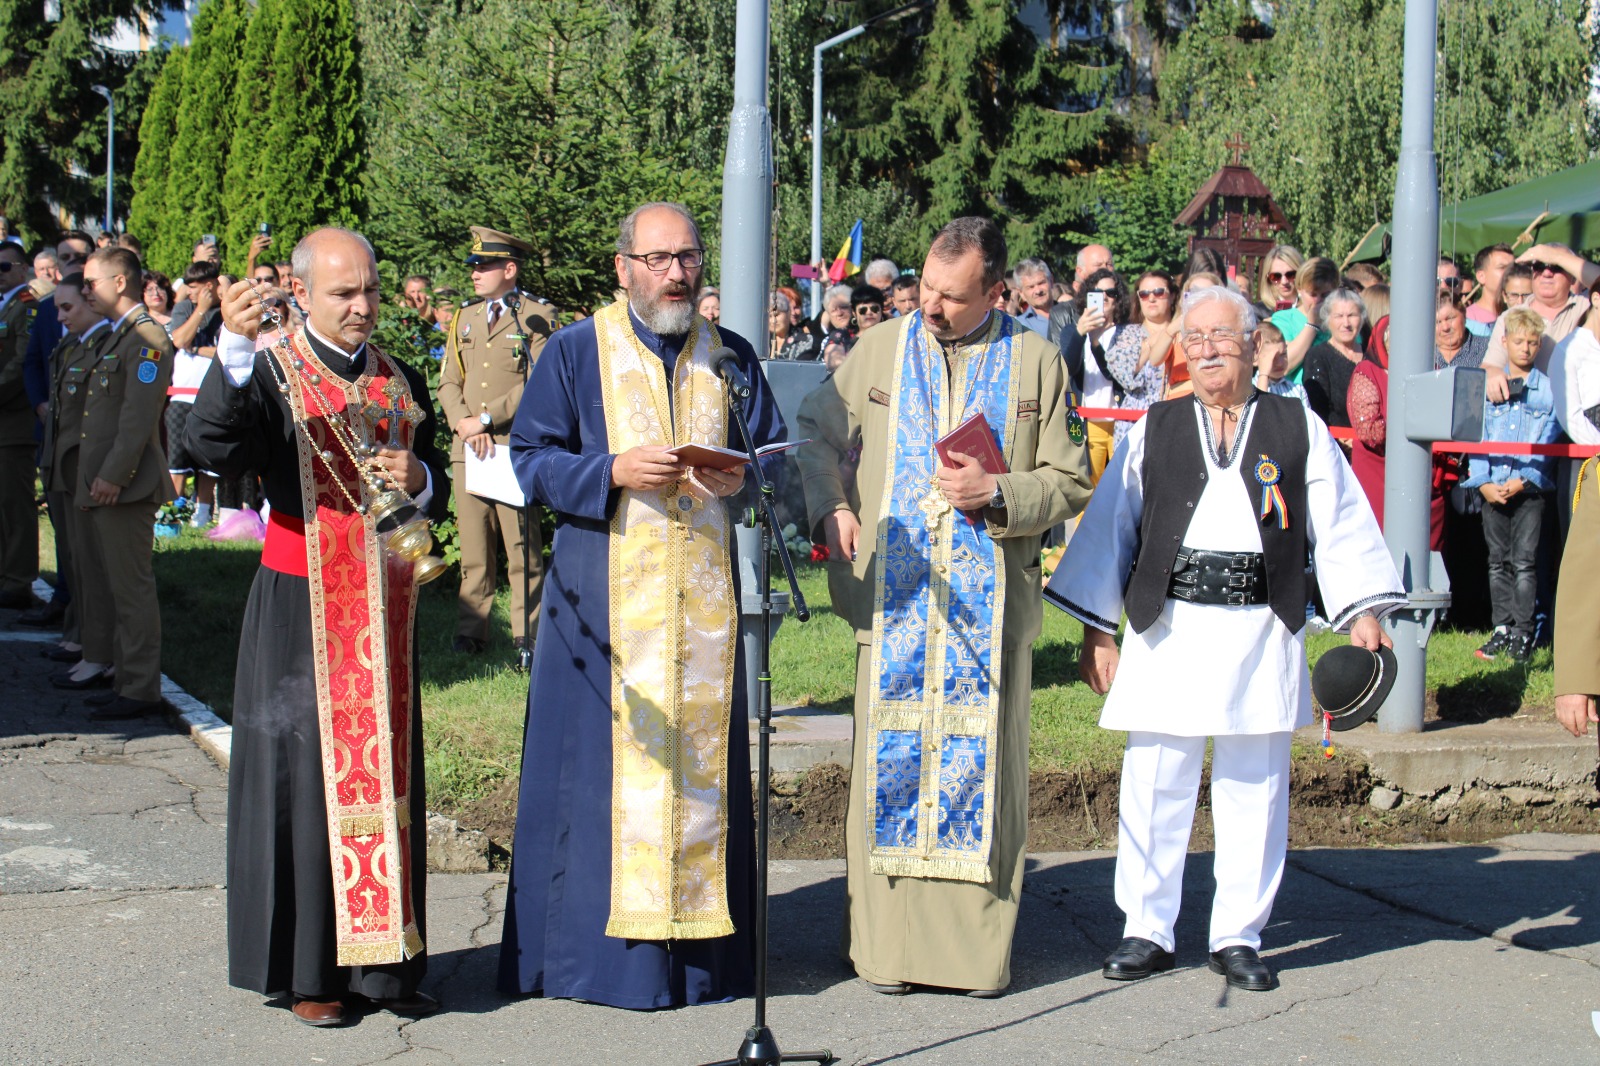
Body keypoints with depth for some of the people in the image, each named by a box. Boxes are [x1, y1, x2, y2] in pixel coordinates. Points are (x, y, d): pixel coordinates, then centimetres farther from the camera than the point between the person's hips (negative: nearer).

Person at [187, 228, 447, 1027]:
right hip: (301, 613, -5)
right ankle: (309, 968, 8)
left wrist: (417, 477, -5)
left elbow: (437, 495, 19)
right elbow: (213, 449, -24)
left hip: (384, 610, 5)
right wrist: (233, 350, -38)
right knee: (304, 775, -2)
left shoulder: (401, 384, 12)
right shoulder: (268, 374, -4)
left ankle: (381, 960, 16)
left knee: (385, 775, 7)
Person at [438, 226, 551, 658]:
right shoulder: (464, 319, 19)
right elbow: (448, 382, 14)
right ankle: (471, 632, 11)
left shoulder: (535, 318, 1)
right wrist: (464, 424, -5)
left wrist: (486, 418, -10)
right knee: (473, 549, 6)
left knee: (522, 549, -3)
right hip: (468, 451, 5)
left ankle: (528, 634, 2)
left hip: (516, 448, -5)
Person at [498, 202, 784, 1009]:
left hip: (703, 600, 3)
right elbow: (531, 458, -1)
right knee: (604, 766, -2)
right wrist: (614, 472, -17)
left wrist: (741, 478, -11)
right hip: (608, 597, -3)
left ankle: (697, 952, 11)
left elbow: (775, 454, 12)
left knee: (701, 761, 4)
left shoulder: (731, 356, 11)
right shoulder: (576, 352, 2)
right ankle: (599, 945, 6)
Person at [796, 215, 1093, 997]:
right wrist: (830, 505, -1)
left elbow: (1070, 481, 4)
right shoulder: (880, 351, 7)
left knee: (982, 762, 1)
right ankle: (887, 941, 10)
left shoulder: (1036, 362, 4)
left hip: (990, 600, -1)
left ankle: (980, 946, 10)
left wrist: (995, 493, -13)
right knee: (891, 758, 1)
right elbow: (815, 433, 17)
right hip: (895, 596, 1)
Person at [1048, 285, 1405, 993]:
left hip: (1262, 635, 0)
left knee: (1255, 789, 5)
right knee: (1154, 787, 1)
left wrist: (1364, 612, -4)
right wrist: (1095, 630, 6)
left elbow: (1340, 525, 5)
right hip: (1167, 632, 0)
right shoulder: (1154, 430, 9)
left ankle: (1238, 937, 16)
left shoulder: (1298, 428, 8)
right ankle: (1147, 932, 13)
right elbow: (1110, 526, 10)